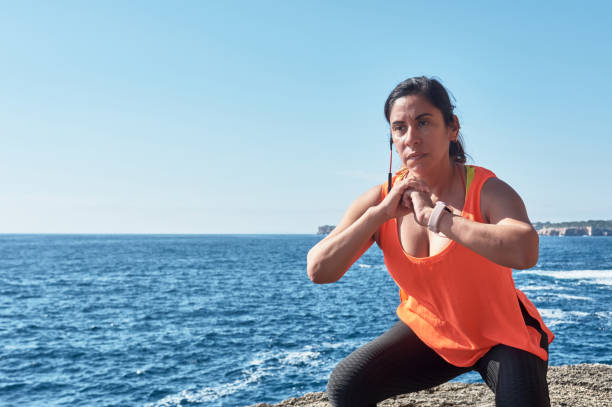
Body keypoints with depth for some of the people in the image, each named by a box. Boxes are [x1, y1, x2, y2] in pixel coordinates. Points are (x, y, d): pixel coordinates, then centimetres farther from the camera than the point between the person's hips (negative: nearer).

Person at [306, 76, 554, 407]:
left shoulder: (487, 191, -23)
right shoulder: (379, 200, -12)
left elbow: (524, 251, -46)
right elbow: (318, 271, -21)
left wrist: (434, 215, -38)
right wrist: (381, 213, -28)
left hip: (500, 334, -3)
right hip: (429, 331, 3)